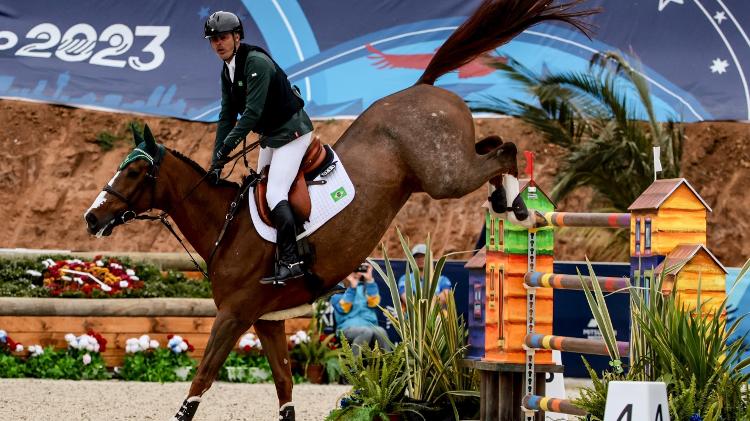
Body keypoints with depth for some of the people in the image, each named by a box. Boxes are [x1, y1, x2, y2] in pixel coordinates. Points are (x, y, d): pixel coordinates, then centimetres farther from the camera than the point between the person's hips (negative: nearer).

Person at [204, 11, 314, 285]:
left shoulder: (257, 62, -24)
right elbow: (227, 116, 5)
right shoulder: (227, 71, 5)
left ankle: (290, 262, -20)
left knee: (275, 194, -19)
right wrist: (216, 161, -2)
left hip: (291, 131, -10)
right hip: (270, 136, 10)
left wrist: (225, 148, -31)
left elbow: (252, 112, -30)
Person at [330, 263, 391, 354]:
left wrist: (370, 280, -4)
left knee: (380, 331, -32)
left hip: (370, 325, 3)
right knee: (367, 331, -36)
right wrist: (352, 287, -11)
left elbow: (373, 302, 2)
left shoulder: (364, 286, 20)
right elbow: (344, 308, -5)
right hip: (348, 328, -3)